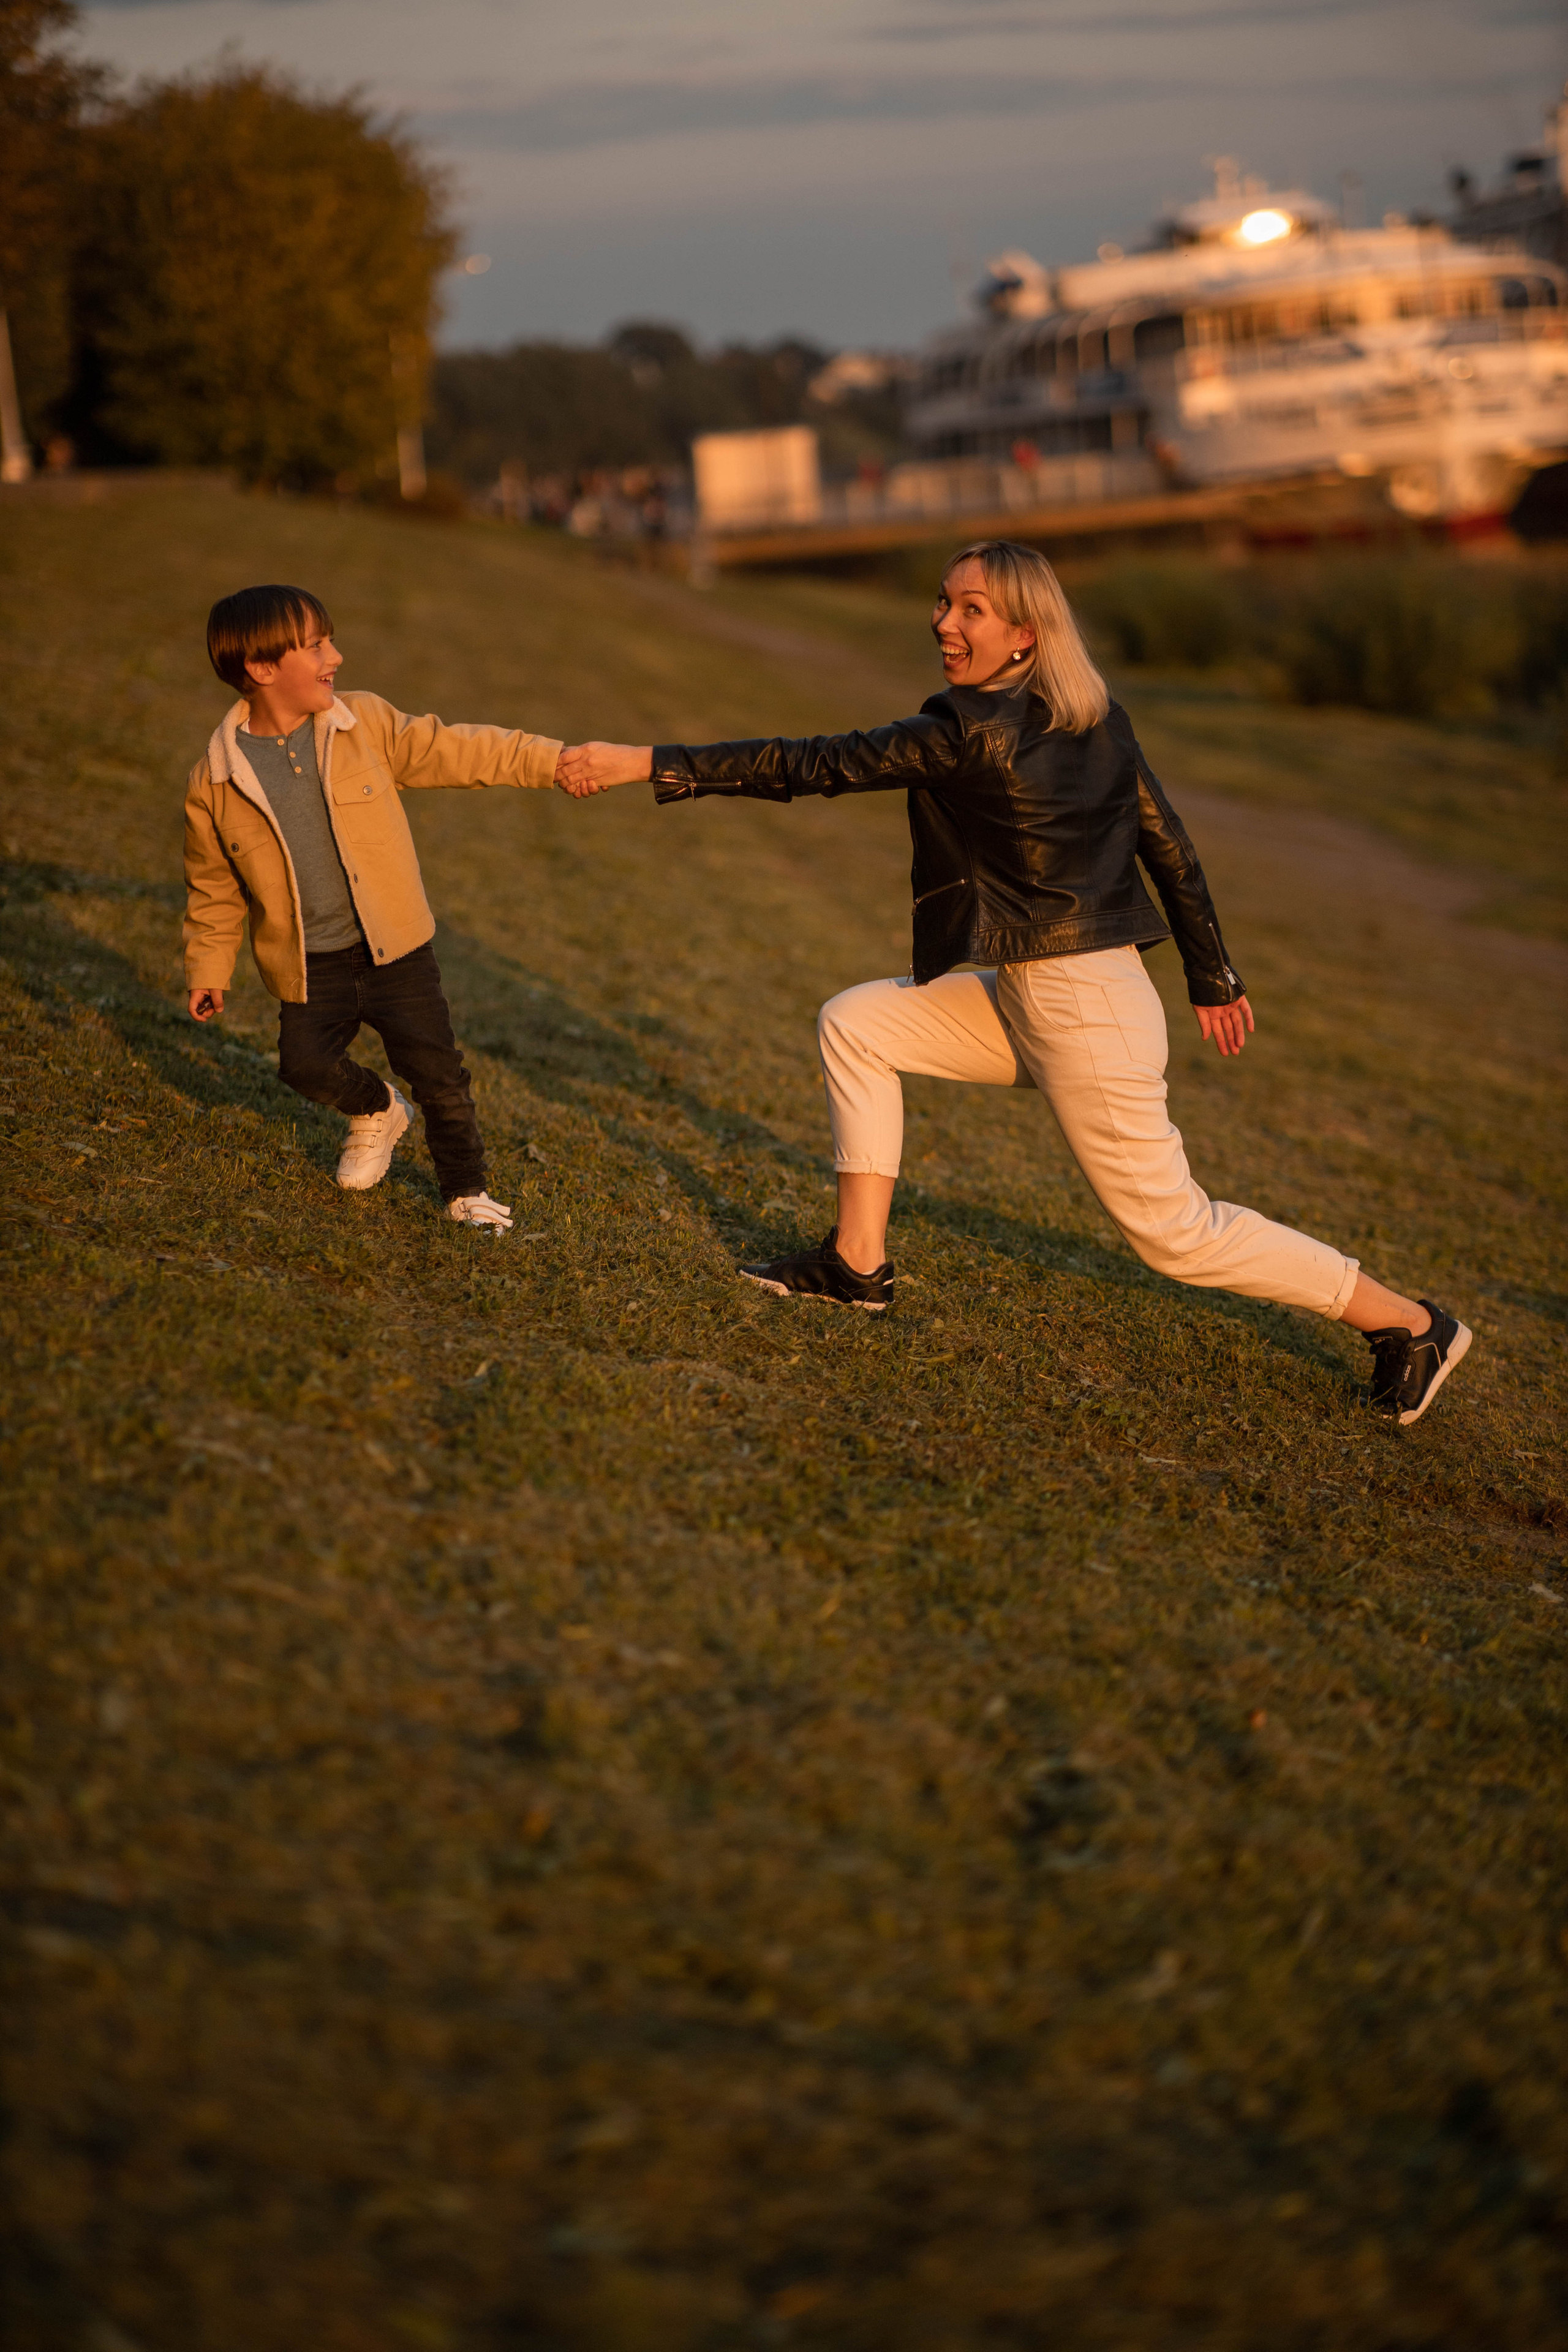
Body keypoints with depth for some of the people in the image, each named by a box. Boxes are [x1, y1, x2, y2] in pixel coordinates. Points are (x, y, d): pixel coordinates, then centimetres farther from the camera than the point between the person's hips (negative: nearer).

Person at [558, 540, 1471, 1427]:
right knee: (855, 1025, 10)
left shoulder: (973, 735, -21)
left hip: (1082, 1010, -9)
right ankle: (859, 1263, 14)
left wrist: (653, 764, -17)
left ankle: (1409, 1321, 11)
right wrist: (1213, 978, 19)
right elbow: (1170, 844, 9)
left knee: (1172, 1228, 1)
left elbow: (816, 766, -20)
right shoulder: (1100, 719, 3)